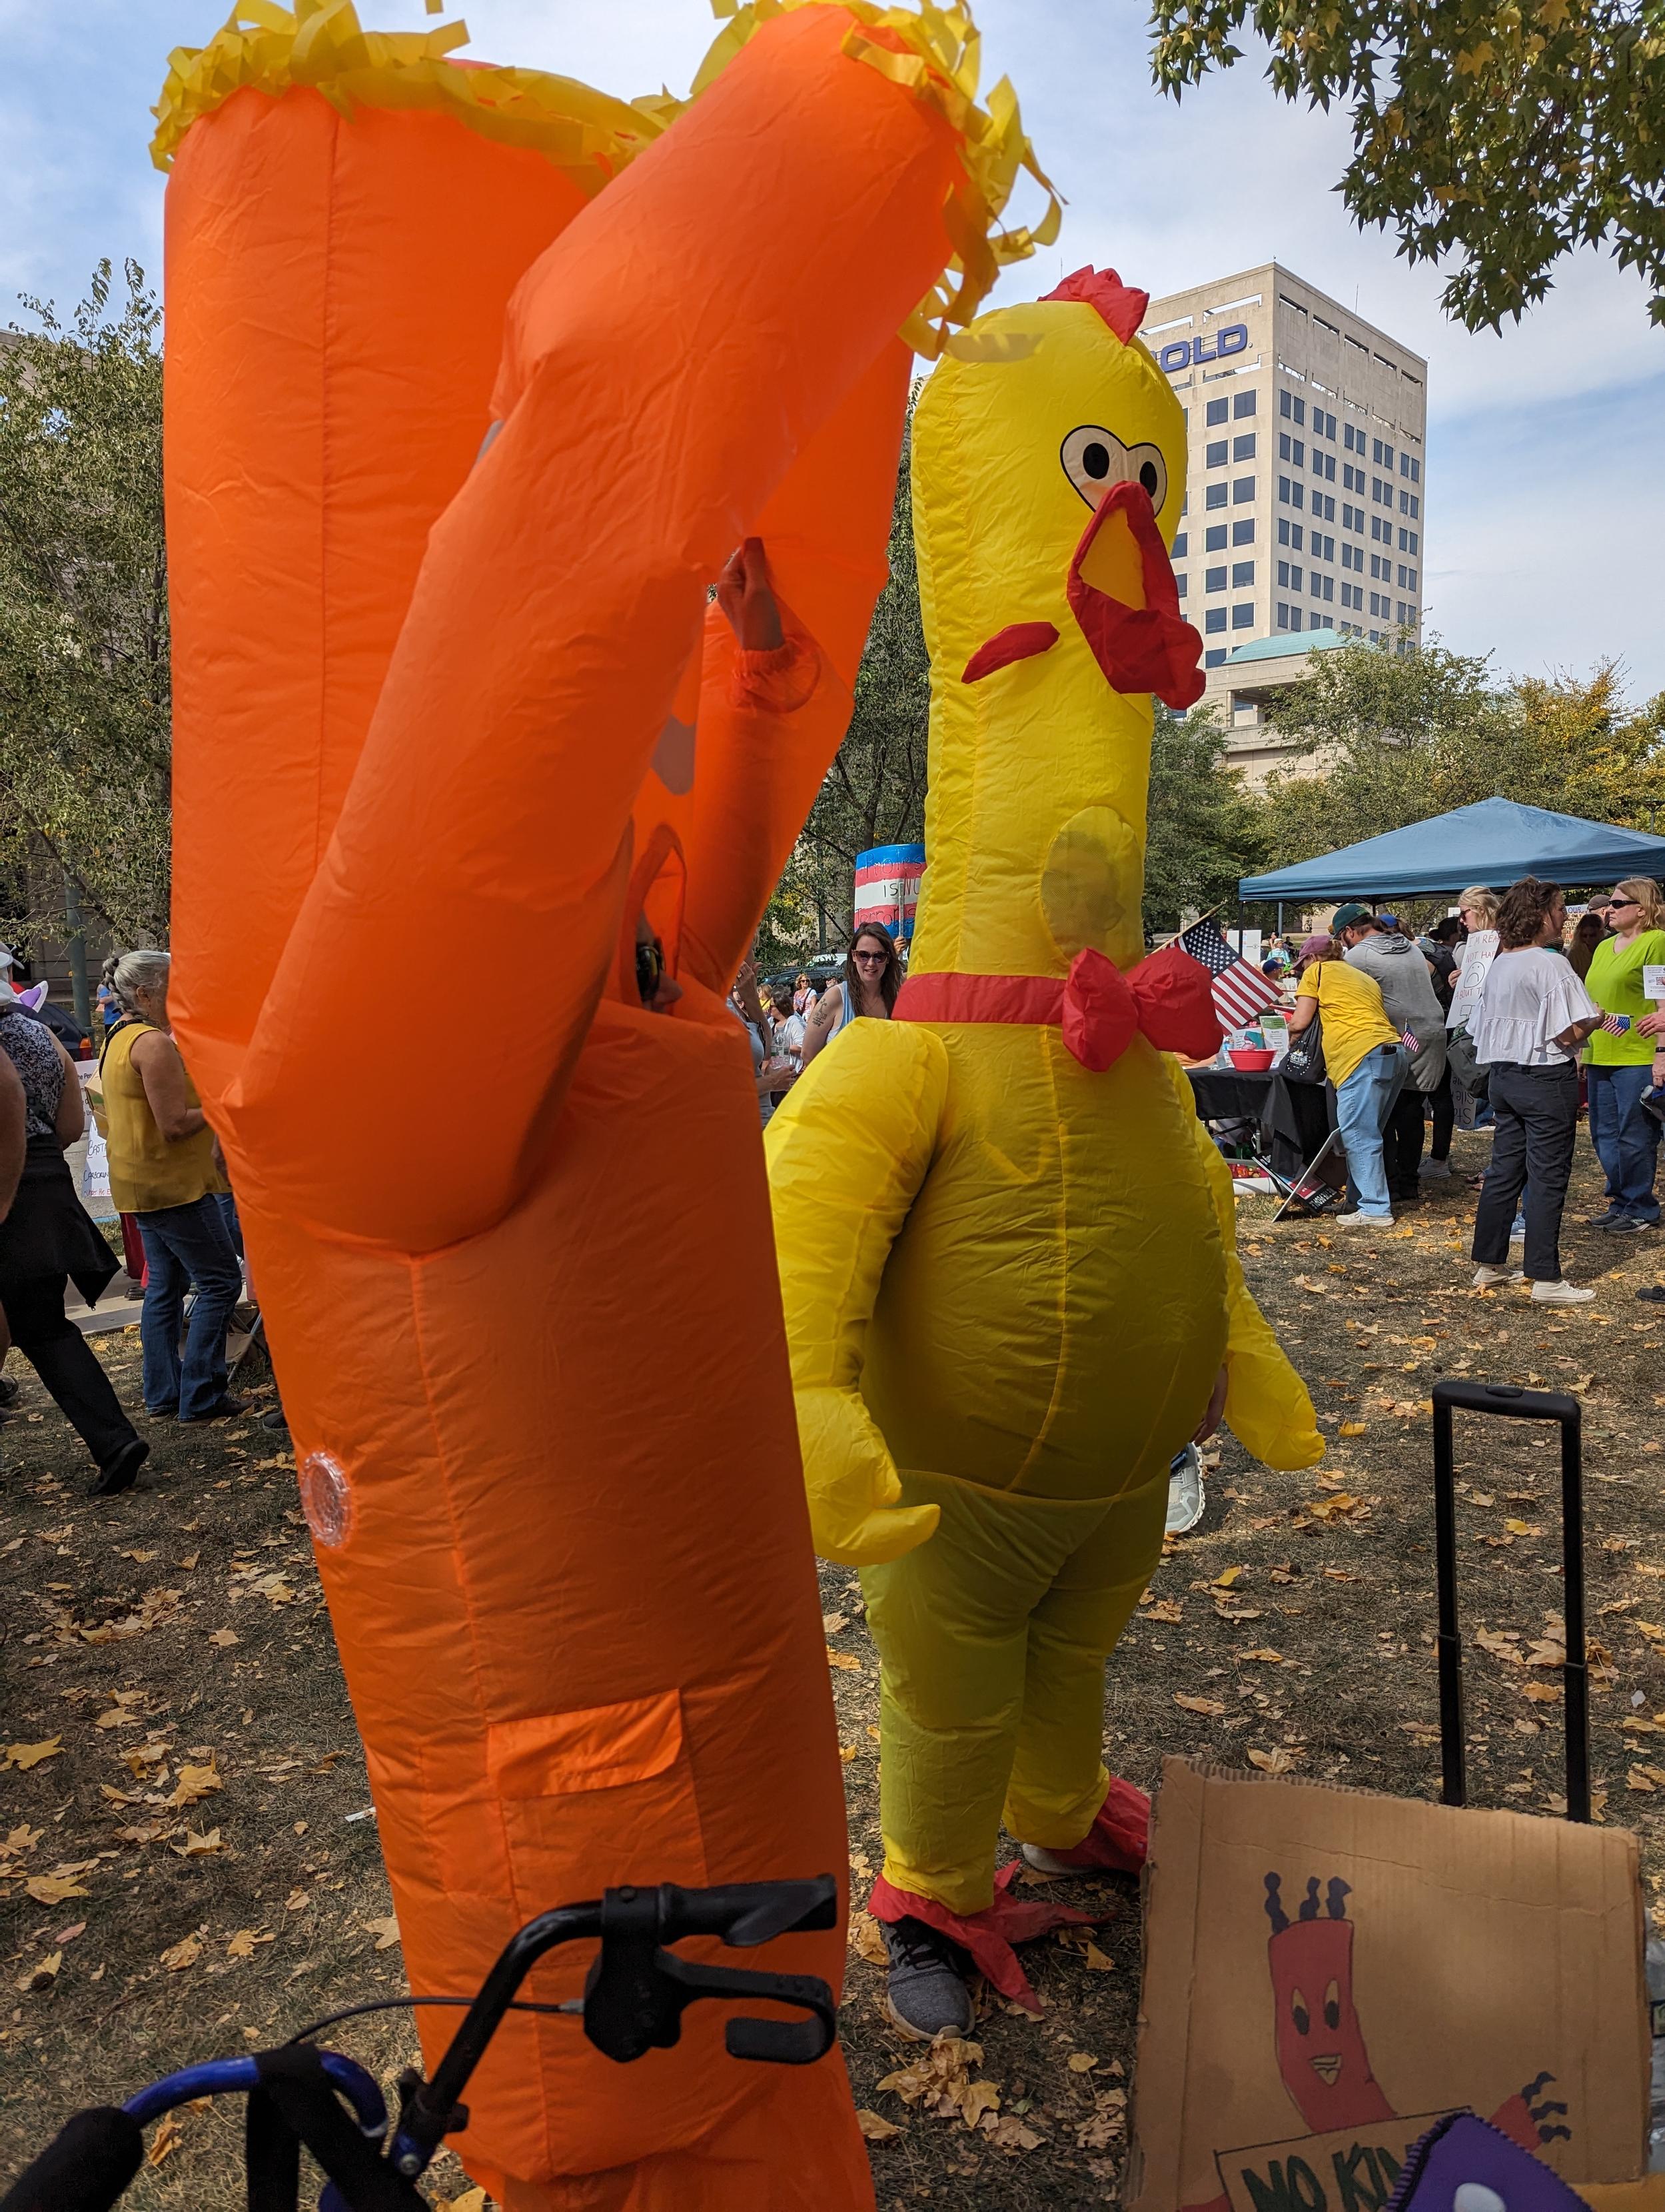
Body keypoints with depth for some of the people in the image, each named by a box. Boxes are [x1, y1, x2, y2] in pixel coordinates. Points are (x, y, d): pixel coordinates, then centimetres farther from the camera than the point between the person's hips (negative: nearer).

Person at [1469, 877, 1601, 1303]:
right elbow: (1571, 1032, -21)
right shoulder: (1550, 965, -17)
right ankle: (1545, 1280, 0)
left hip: (1503, 1074, 8)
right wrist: (1595, 1016, -1)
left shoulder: (1498, 964, 9)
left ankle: (1488, 1265, 20)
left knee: (1504, 1169, 14)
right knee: (1548, 1177, -3)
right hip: (1545, 1078, -8)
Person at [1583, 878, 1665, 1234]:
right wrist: (1585, 1051, 19)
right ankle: (1621, 1203, 24)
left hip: (1636, 1058, -8)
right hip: (1599, 1057, 8)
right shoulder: (1604, 947, 17)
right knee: (1605, 1136, 12)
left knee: (1634, 1138, -1)